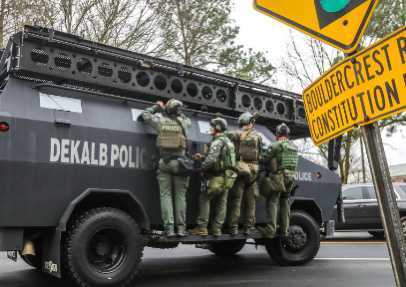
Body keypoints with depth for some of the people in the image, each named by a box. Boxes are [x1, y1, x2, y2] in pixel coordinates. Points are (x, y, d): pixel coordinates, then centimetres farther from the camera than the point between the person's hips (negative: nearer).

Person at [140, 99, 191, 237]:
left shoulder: (161, 121, 4)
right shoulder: (182, 122, 6)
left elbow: (145, 115, 20)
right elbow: (188, 120, 31)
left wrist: (157, 107, 31)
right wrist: (178, 113, 35)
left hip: (164, 163, 0)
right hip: (179, 163, 0)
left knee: (166, 195, 2)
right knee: (180, 196, 5)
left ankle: (169, 227, -4)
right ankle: (181, 227, 6)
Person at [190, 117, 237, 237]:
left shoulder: (217, 142, -15)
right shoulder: (228, 141, 16)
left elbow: (211, 160, -27)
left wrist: (202, 167, -9)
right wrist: (202, 157, 15)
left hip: (218, 177, -8)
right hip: (228, 177, 8)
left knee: (204, 199, 4)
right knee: (222, 203, 11)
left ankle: (202, 228, 4)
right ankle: (216, 229, 15)